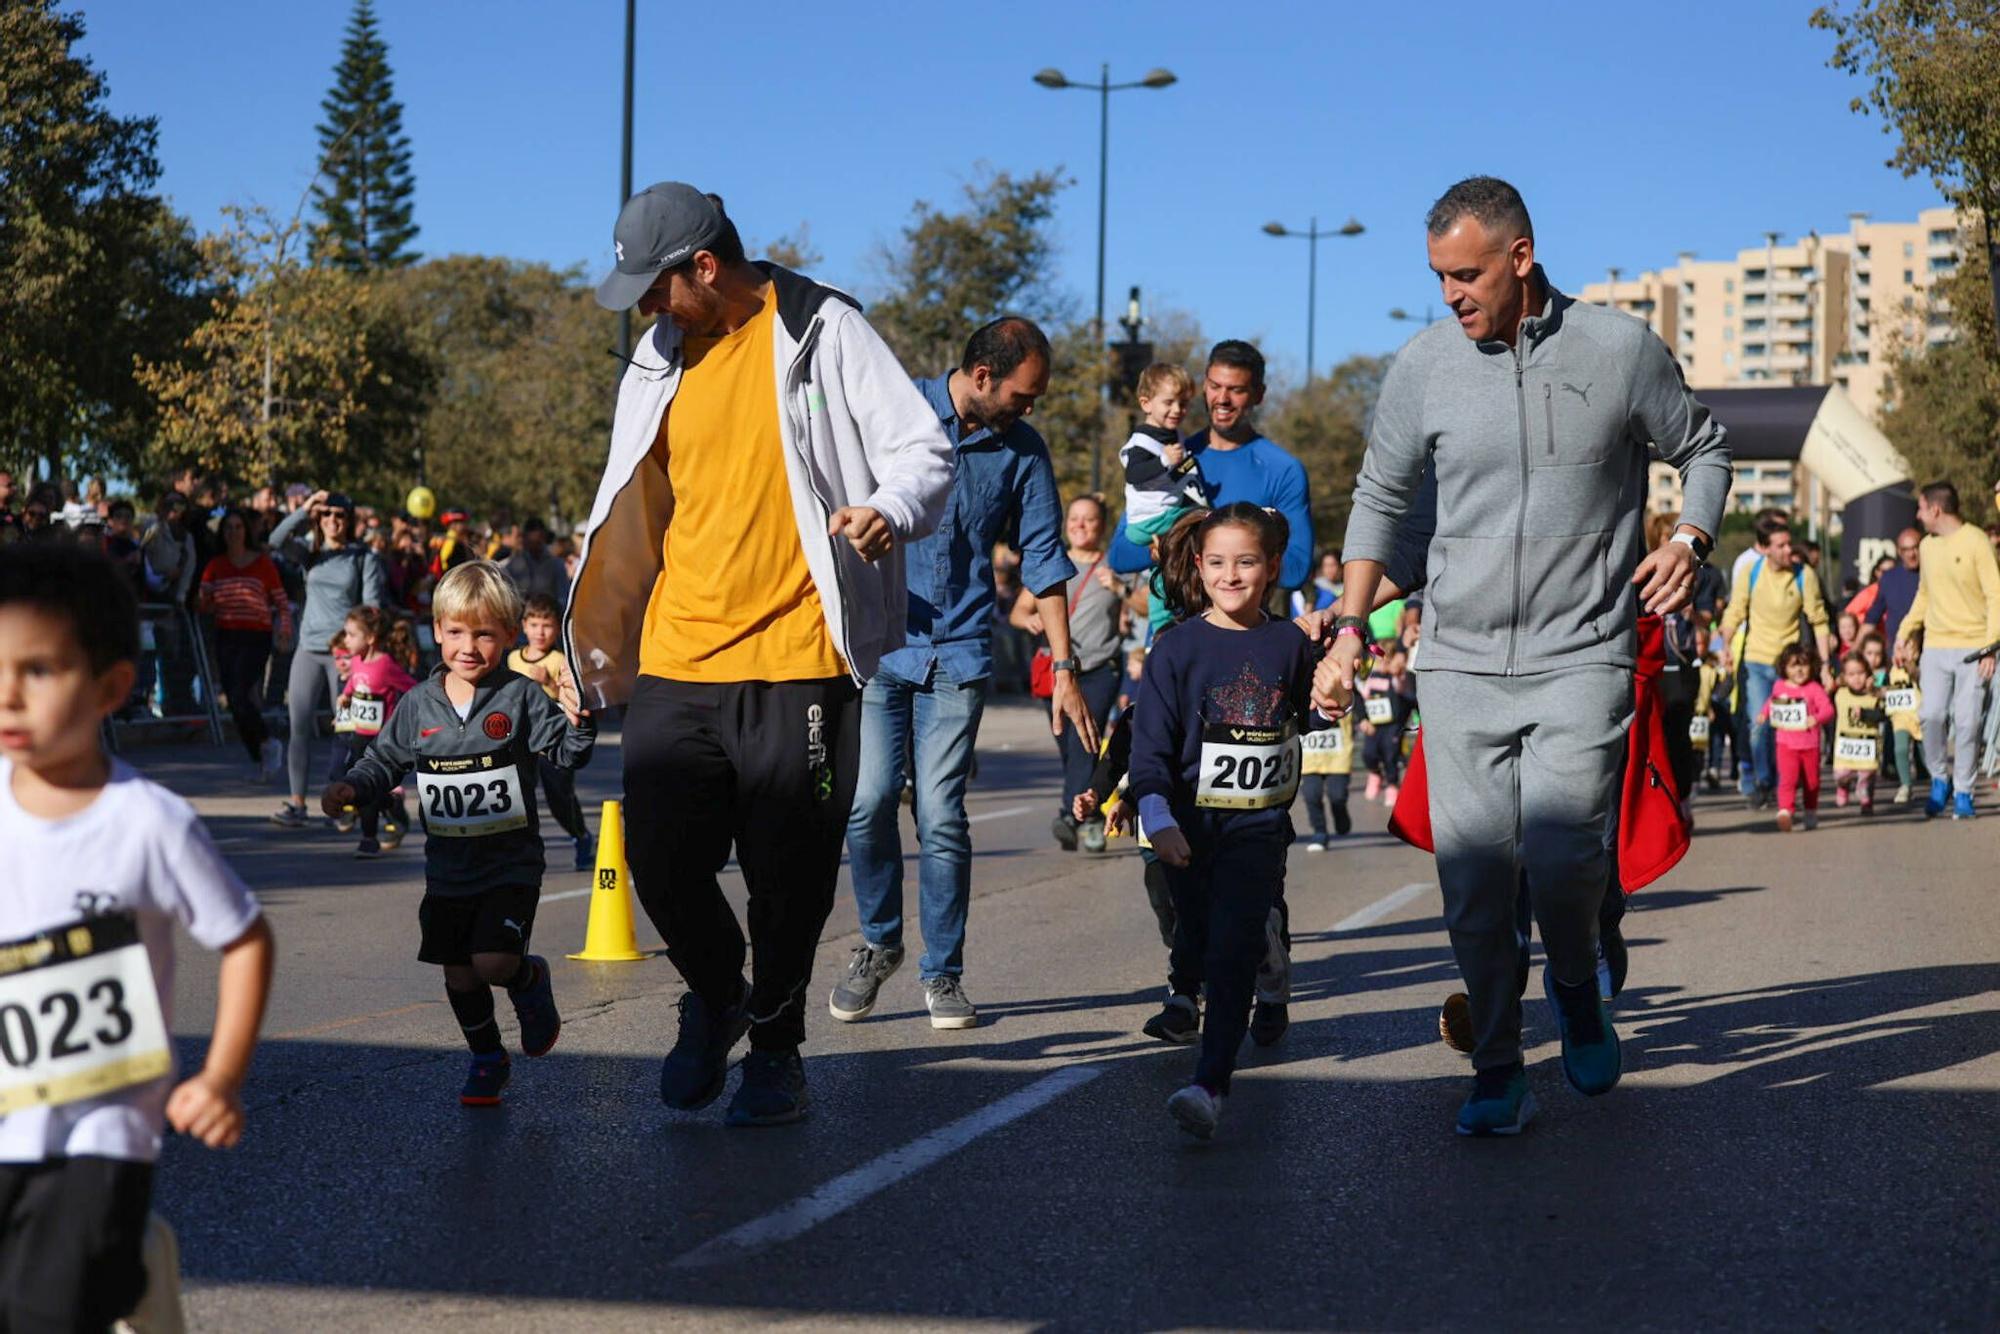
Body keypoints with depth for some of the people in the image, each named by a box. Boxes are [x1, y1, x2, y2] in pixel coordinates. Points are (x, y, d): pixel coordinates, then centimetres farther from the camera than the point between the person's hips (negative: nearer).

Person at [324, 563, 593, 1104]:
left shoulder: (521, 698, -7)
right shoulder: (419, 705, 4)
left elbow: (568, 753, -10)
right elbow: (385, 762, 13)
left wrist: (579, 721, -30)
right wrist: (351, 788, -5)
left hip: (511, 865, -4)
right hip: (447, 871, 4)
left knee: (492, 961, -19)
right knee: (459, 975, 11)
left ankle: (532, 981, 17)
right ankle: (487, 1060, 33)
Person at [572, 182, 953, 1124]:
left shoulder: (821, 332, -3)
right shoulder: (660, 359, 14)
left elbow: (925, 451, -5)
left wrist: (888, 510, -27)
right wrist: (592, 645, 20)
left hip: (794, 659, -5)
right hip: (675, 660, 5)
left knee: (791, 877, 1)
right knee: (659, 859, 1)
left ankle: (775, 1043, 22)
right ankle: (716, 997, 29)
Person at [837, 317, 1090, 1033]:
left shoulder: (1022, 449, 6)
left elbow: (1043, 560, 9)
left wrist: (1064, 666, 5)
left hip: (959, 653, 1)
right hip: (878, 644, -1)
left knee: (941, 817, -5)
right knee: (868, 801, -8)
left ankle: (942, 973, 9)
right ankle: (878, 943, 16)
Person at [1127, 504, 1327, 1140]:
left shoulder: (1290, 645, 3)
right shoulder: (1178, 647, -5)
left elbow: (1310, 716, 25)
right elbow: (1150, 742, -10)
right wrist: (1158, 819, -21)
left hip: (1258, 826, 0)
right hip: (1190, 823, 0)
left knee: (1234, 954, -13)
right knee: (1195, 937, 17)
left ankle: (1211, 1086, -21)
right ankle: (1184, 994, 52)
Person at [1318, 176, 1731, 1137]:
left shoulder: (1619, 350, -1)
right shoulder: (1423, 365, 3)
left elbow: (1703, 448, 14)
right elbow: (1380, 498, 15)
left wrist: (1691, 539, -4)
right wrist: (1350, 631, 10)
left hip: (1581, 654, -2)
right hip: (1459, 660, 2)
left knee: (1561, 852, -16)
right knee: (1472, 872, -1)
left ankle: (1576, 985, 16)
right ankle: (1497, 1072, 12)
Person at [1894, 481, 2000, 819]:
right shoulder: (1928, 546, 12)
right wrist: (1904, 633, 17)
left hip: (1972, 647, -5)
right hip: (1936, 647, 5)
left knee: (1967, 722, -4)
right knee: (1932, 717, -5)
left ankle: (1963, 793, 7)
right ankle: (1940, 780, 14)